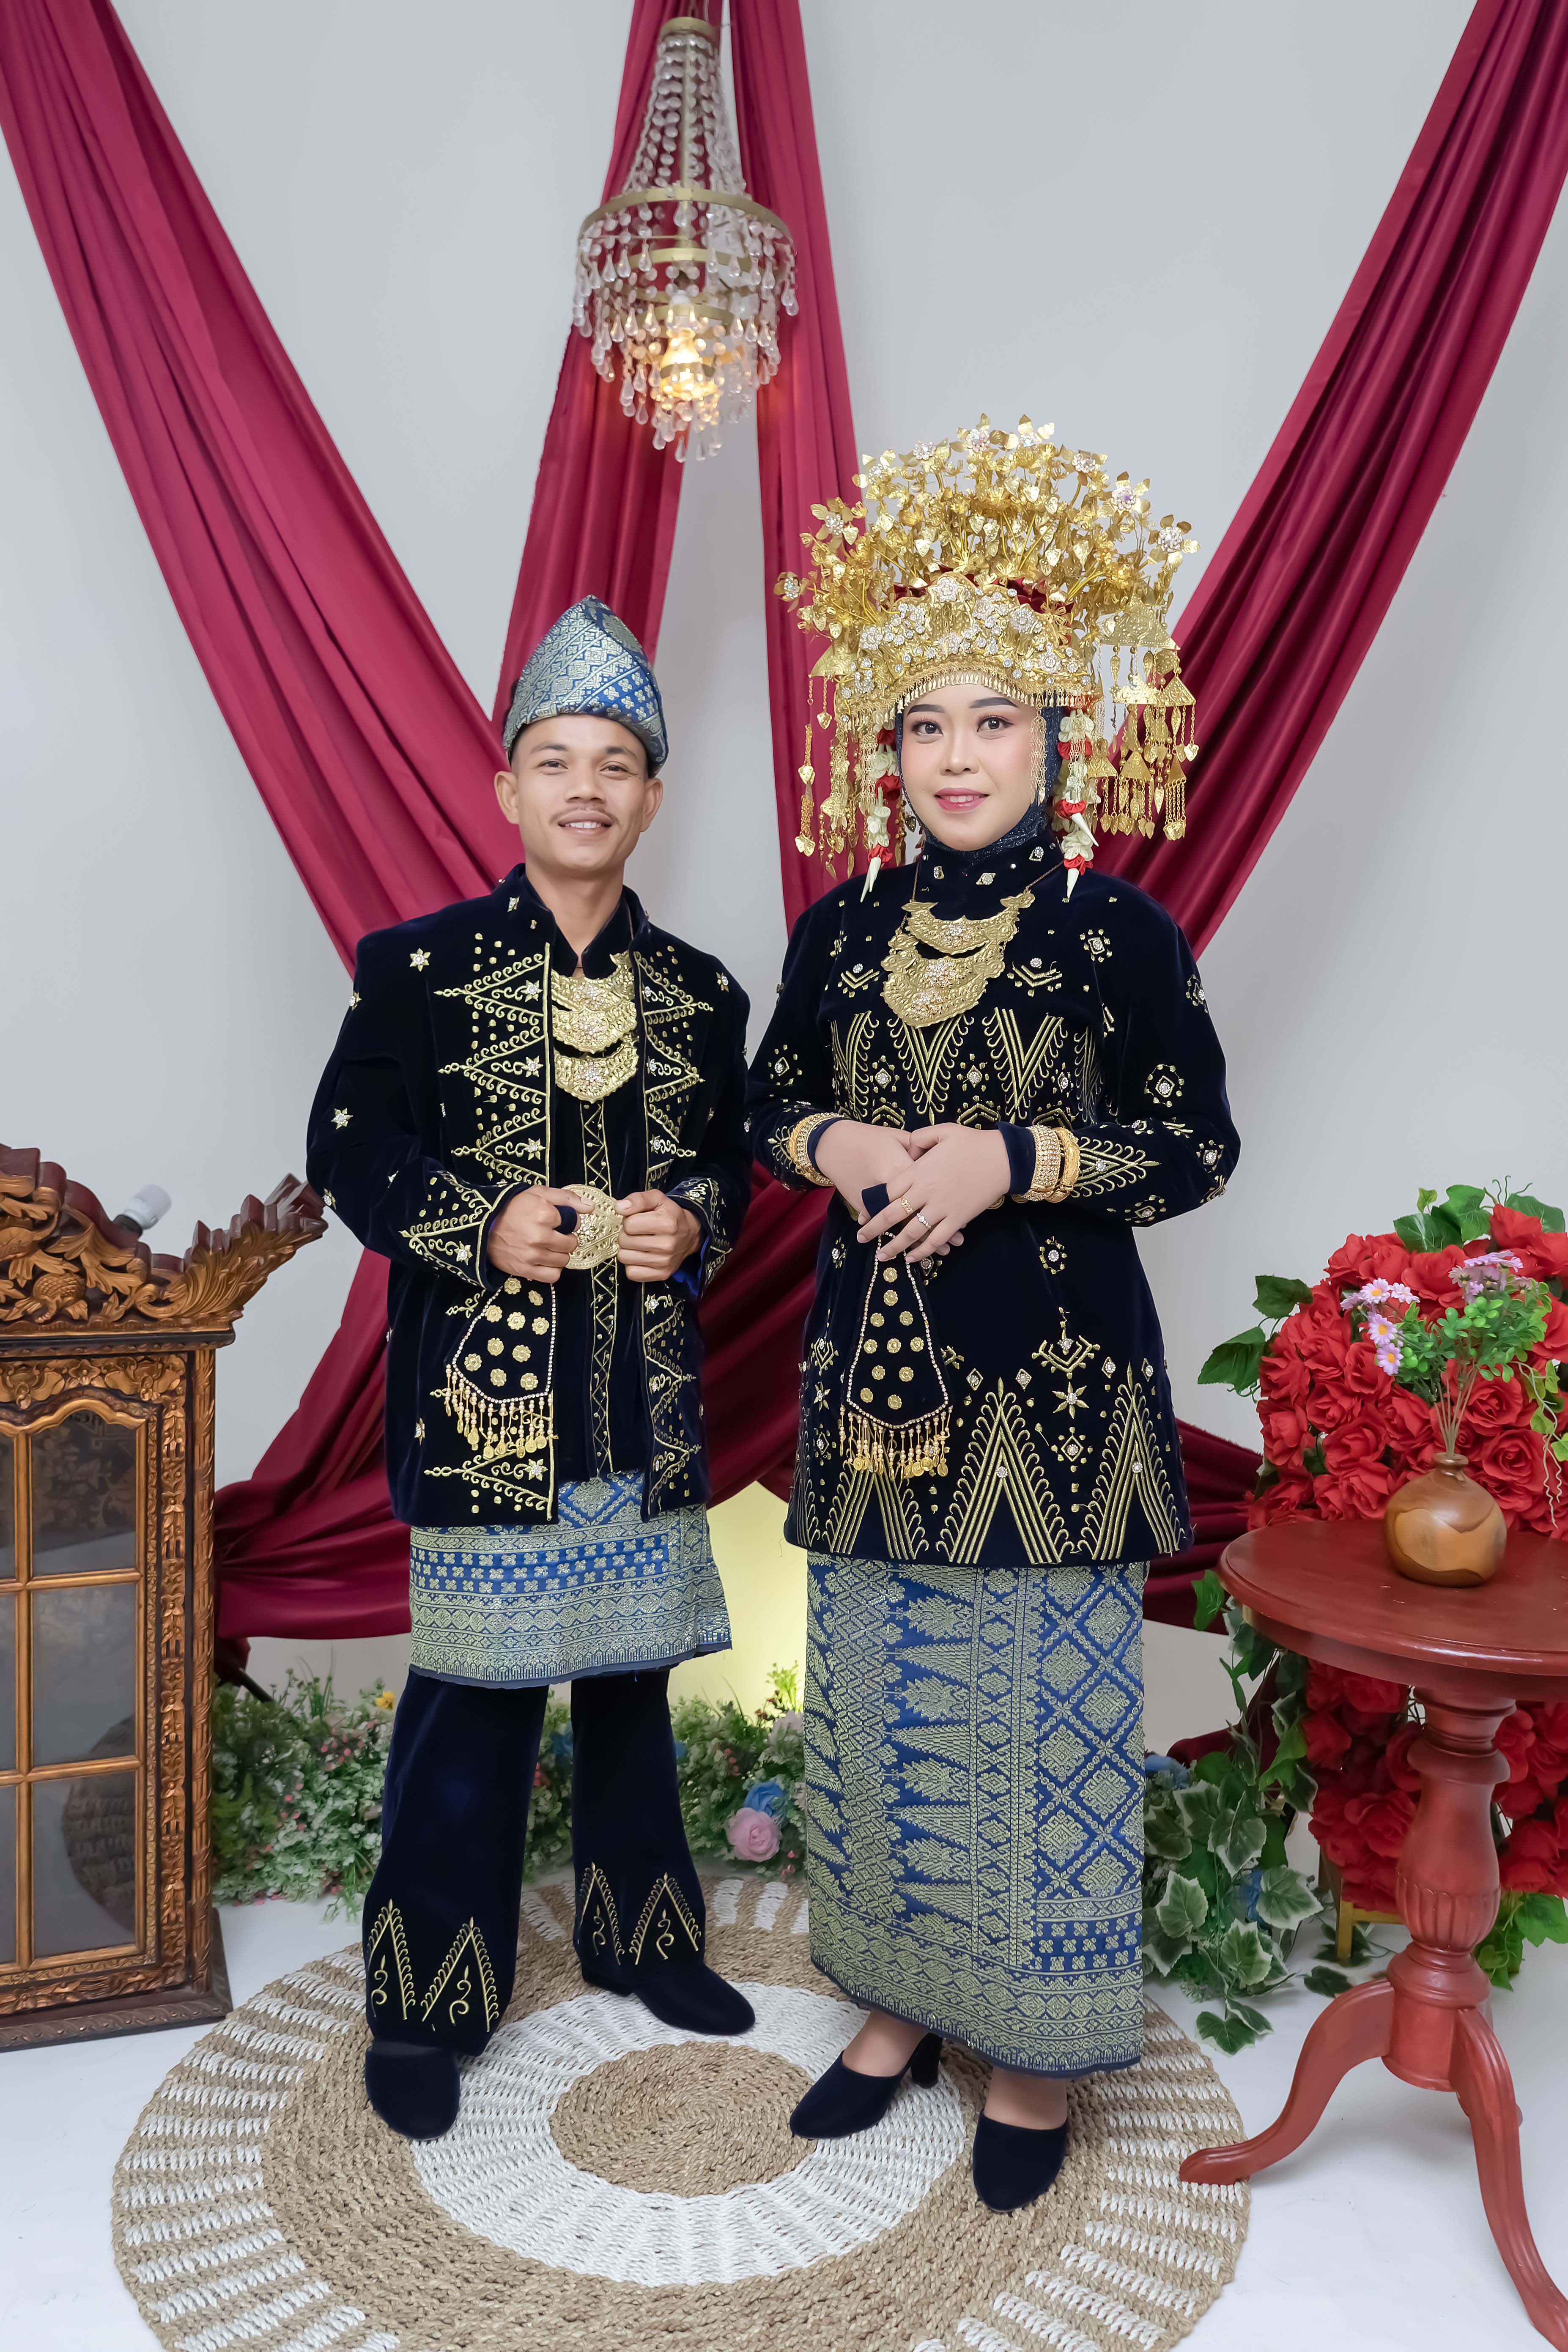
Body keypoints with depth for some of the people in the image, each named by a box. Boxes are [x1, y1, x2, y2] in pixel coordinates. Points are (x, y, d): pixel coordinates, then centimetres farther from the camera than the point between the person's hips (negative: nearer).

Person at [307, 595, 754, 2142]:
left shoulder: (700, 994, 7)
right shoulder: (419, 966, -3)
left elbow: (733, 1165, 12)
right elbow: (348, 1156, -3)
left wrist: (691, 1223, -9)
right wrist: (487, 1227, -18)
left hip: (647, 1403, 4)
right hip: (482, 1399, -4)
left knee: (632, 1674, 17)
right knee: (473, 1697, 4)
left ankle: (639, 1937, 38)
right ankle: (425, 2006, 23)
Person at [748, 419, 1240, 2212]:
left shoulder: (1117, 928, -5)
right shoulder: (841, 929, 6)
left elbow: (1199, 1144, -4)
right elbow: (771, 1101, 15)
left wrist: (1017, 1159, -17)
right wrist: (831, 1147, -8)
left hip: (1053, 1371, -3)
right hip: (877, 1356, 4)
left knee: (1039, 1692, 5)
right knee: (880, 1683, 13)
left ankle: (1036, 2047, 28)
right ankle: (905, 1998, 35)